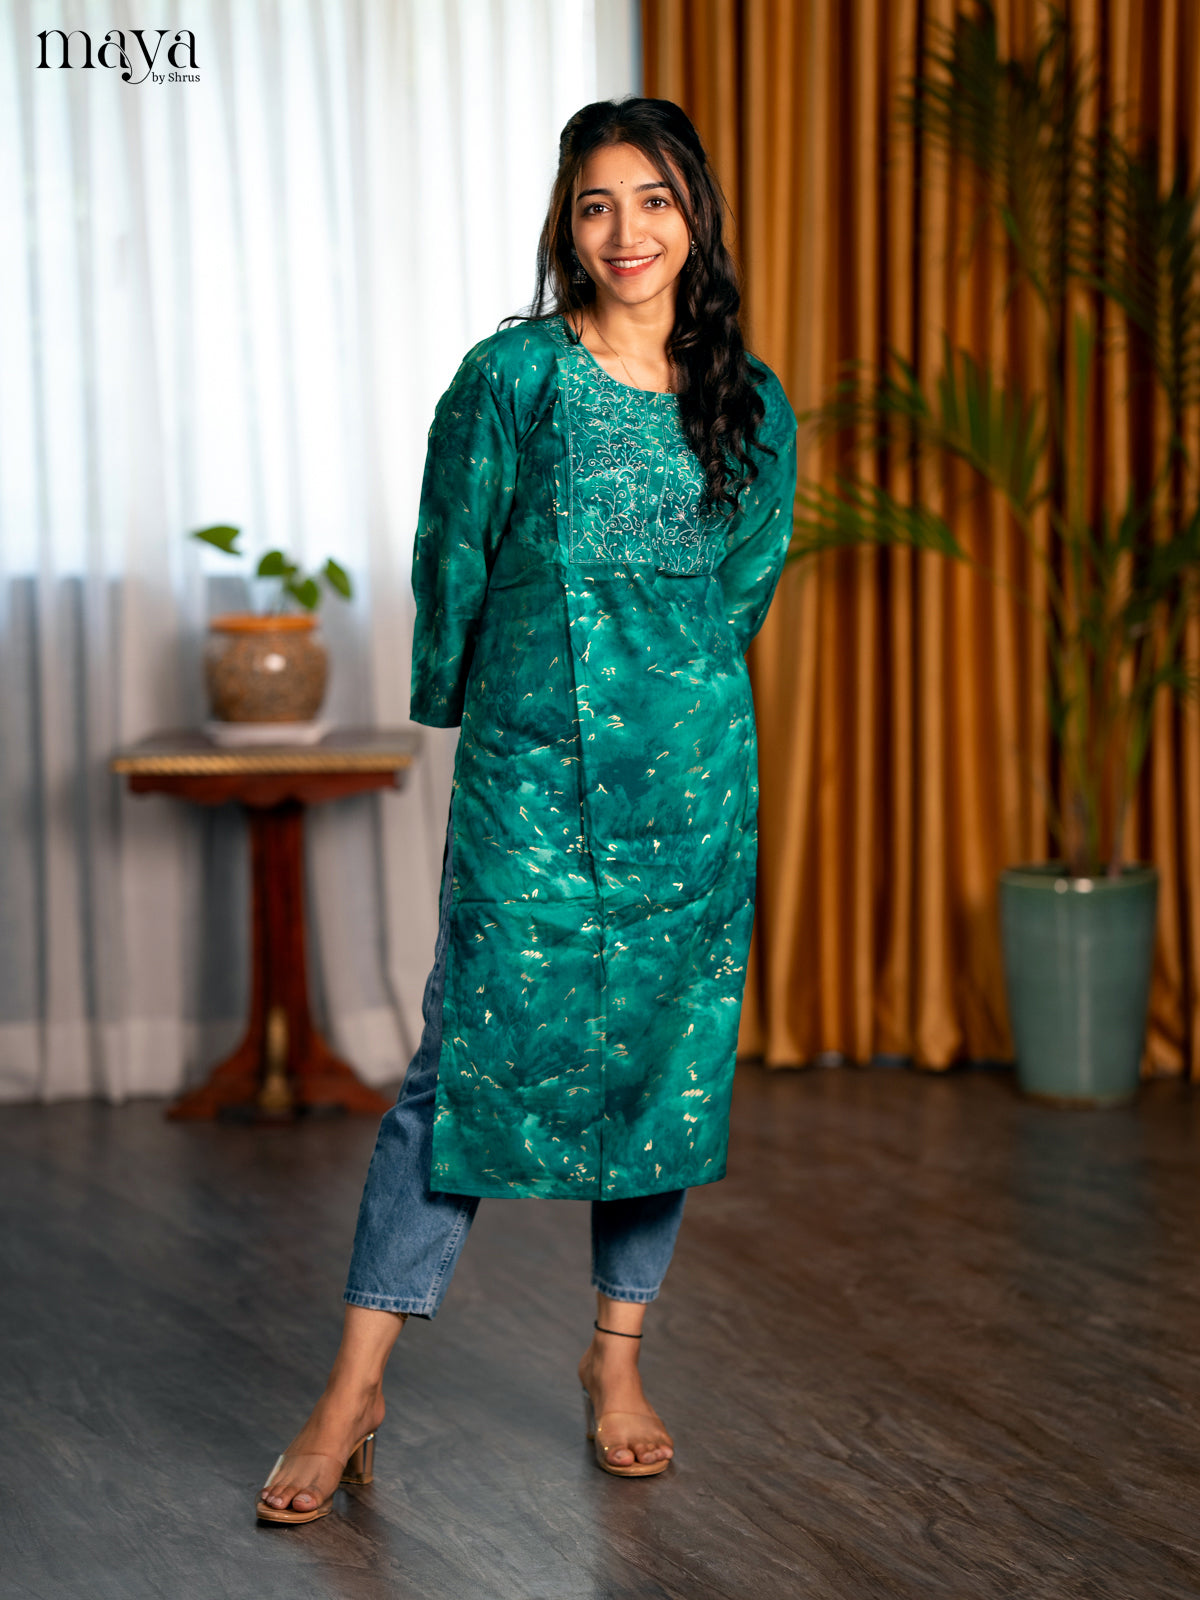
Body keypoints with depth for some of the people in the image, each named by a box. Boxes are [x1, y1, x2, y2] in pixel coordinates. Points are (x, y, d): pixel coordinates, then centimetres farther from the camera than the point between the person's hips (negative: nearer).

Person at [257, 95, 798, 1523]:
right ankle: (356, 1388, 2)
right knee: (467, 1058, -5)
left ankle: (617, 1354, 25)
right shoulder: (509, 376, -4)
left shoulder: (750, 406, 6)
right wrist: (458, 704, 12)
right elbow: (451, 561, 4)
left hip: (693, 776, 3)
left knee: (669, 1060, 8)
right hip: (528, 775, -3)